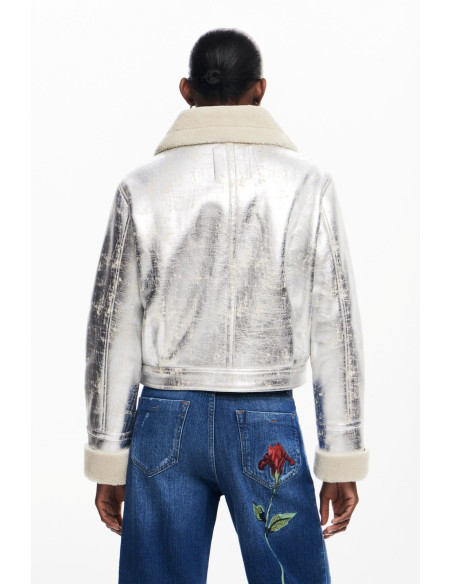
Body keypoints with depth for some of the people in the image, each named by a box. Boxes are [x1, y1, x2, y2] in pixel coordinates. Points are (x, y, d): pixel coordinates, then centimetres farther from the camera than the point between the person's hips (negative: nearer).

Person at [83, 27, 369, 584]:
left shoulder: (142, 188, 0)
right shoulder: (308, 183, -2)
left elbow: (113, 330, 1)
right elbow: (335, 328, -2)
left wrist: (108, 458, 9)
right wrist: (341, 461, 4)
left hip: (167, 418, 1)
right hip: (268, 421, -1)